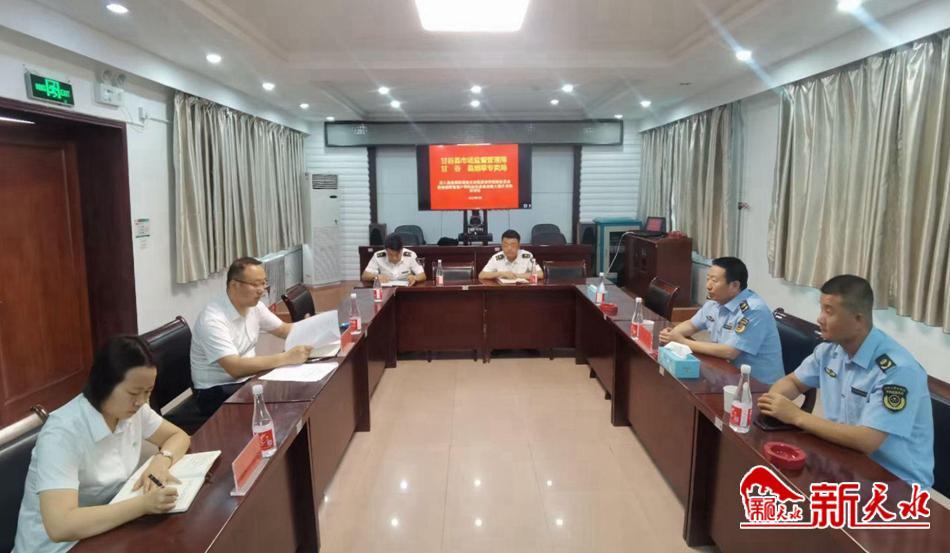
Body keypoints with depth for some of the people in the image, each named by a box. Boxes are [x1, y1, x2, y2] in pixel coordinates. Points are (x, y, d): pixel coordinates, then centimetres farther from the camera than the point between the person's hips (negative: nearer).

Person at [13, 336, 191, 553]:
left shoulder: (132, 409, -7)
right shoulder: (62, 434, -25)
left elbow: (179, 436, 5)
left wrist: (161, 461, -14)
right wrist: (144, 504, -34)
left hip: (108, 530, 6)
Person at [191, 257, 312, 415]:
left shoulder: (255, 306, -1)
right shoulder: (213, 320, -25)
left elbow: (283, 329, 13)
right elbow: (235, 368, -33)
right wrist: (286, 358, -36)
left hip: (247, 379, 7)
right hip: (217, 391, -7)